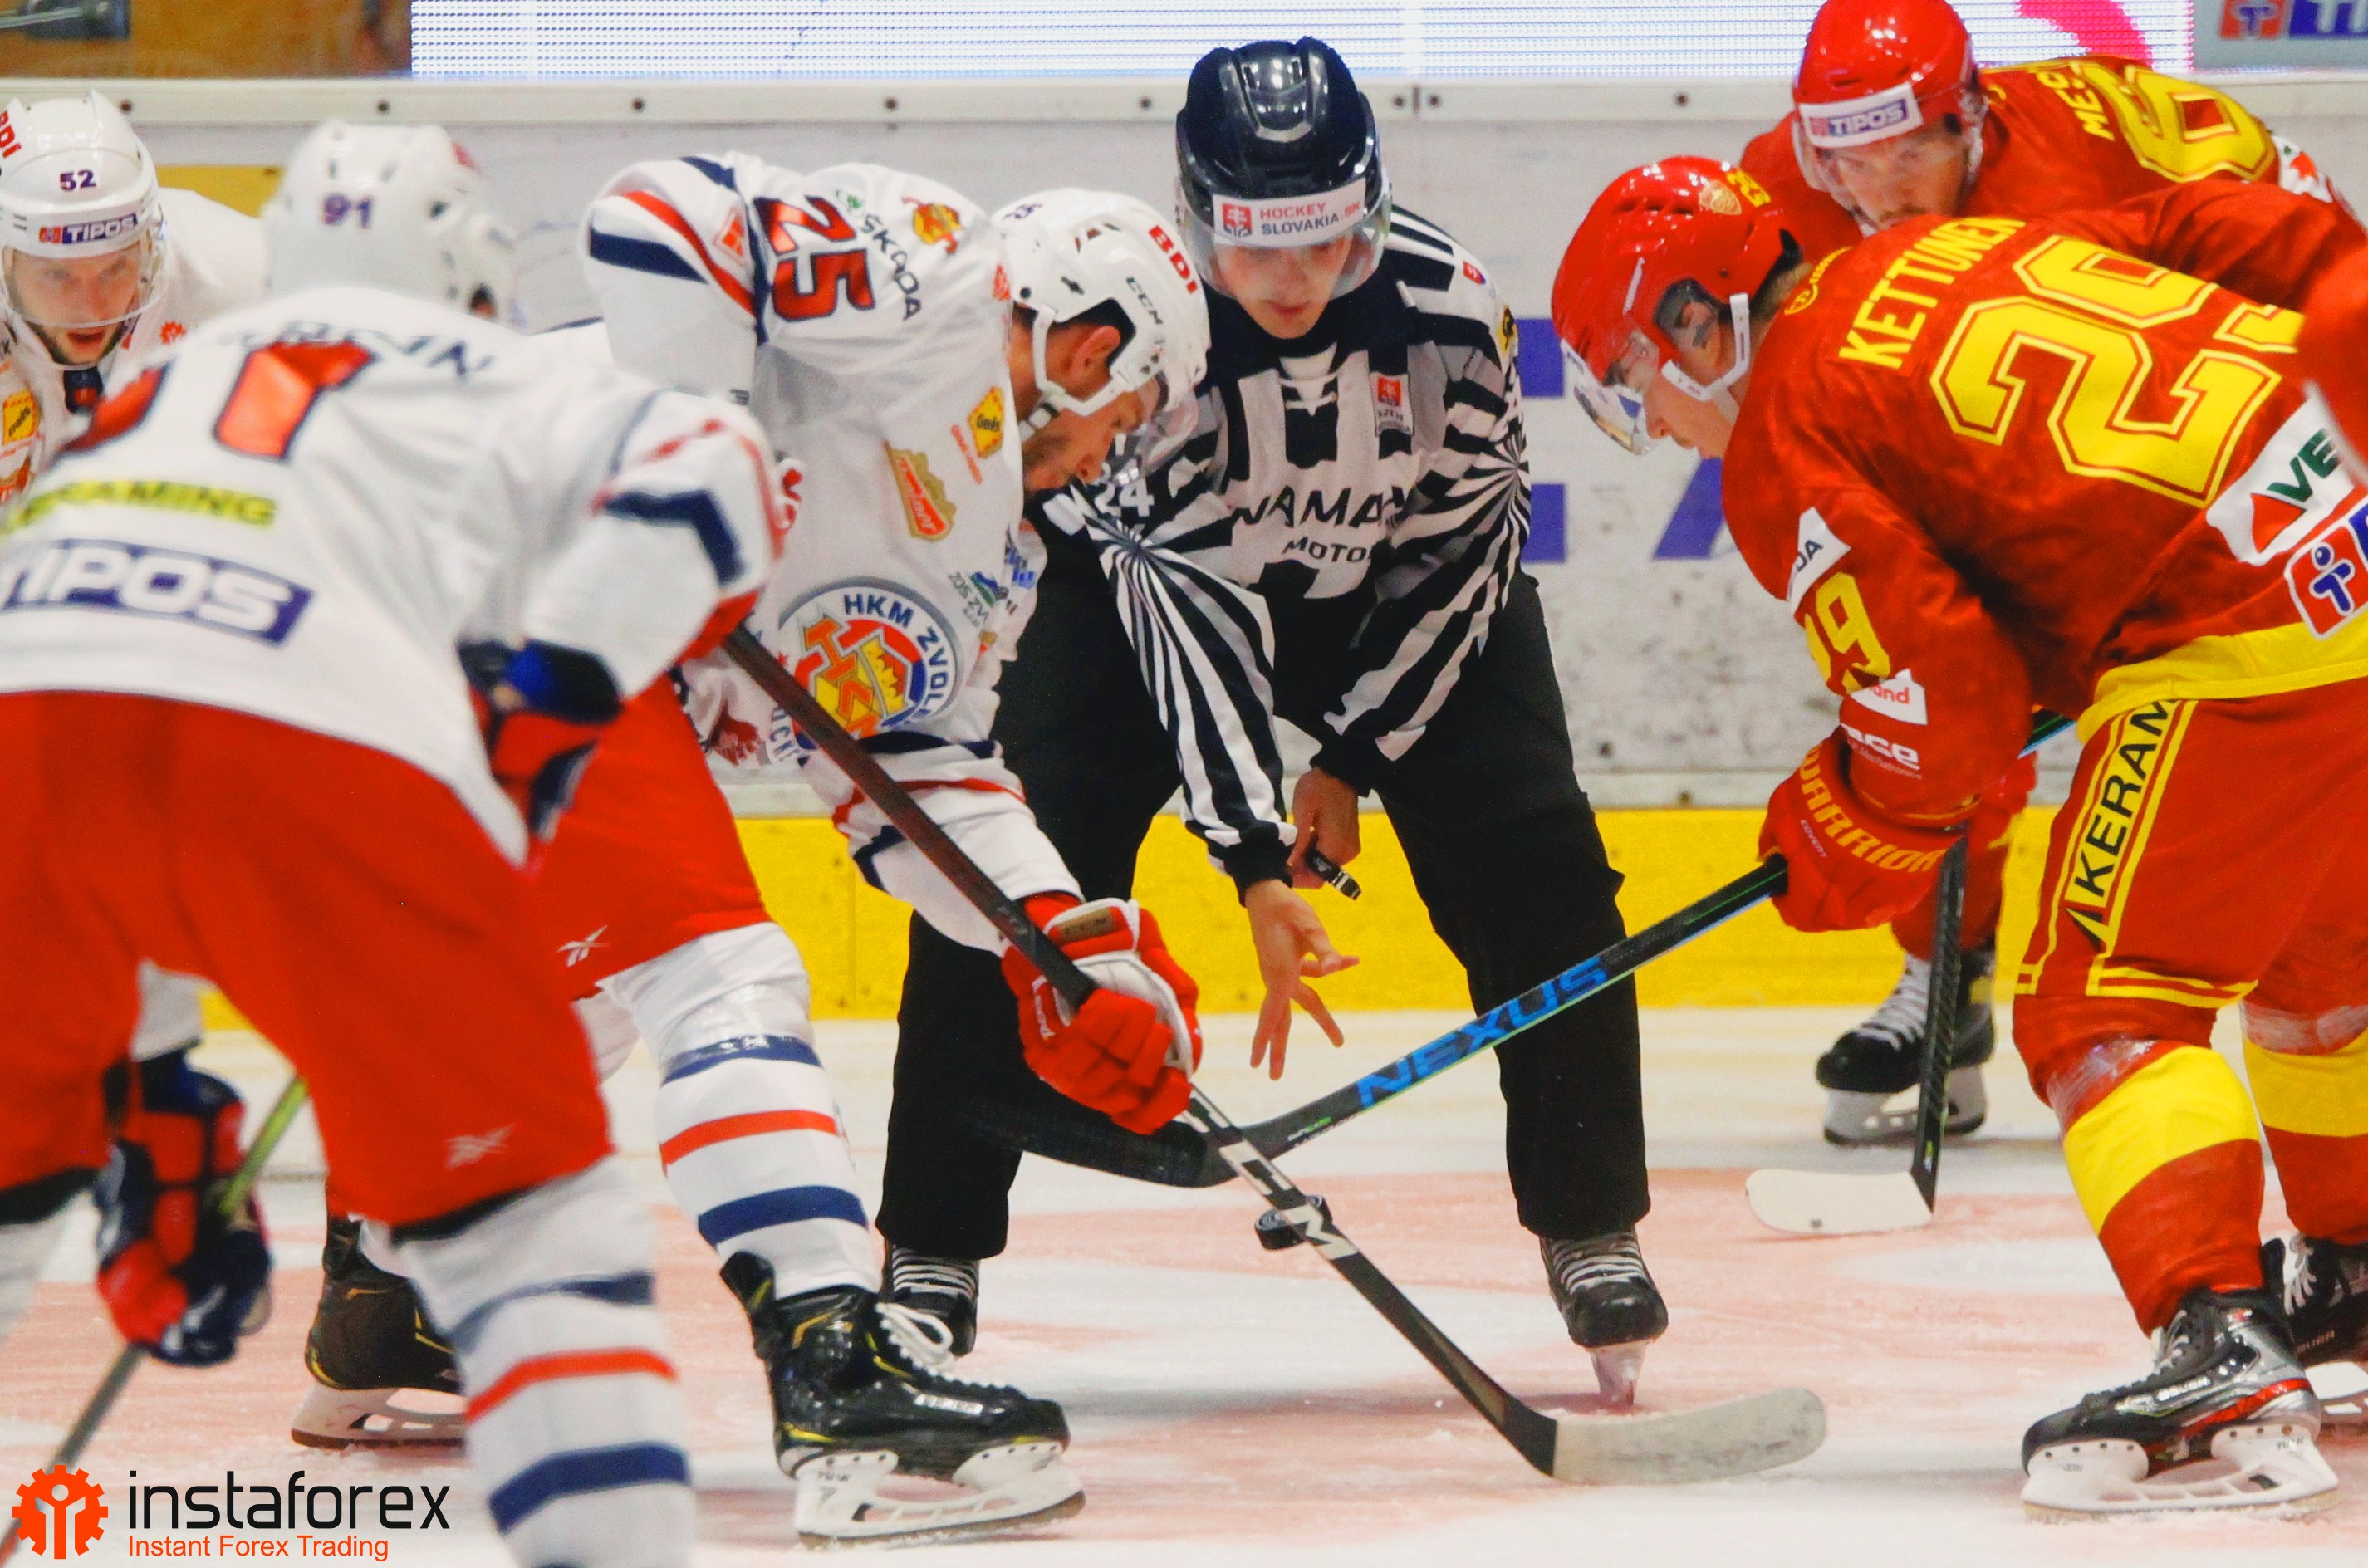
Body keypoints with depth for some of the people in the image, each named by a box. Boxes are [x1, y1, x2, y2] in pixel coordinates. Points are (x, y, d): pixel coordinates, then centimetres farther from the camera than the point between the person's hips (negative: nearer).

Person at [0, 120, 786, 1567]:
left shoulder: (151, 400, 42)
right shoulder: (496, 386, 29)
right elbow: (703, 474, 4)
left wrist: (149, 1122, 42)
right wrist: (543, 700, 5)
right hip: (318, 743, -4)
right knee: (517, 1190, 8)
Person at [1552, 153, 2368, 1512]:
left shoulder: (1788, 444, -2)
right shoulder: (1952, 255, 21)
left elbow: (1945, 704, -6)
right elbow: (2242, 231, 16)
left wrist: (1848, 848, 10)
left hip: (2250, 624, -9)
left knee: (2105, 1006, -4)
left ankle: (2222, 1355, -21)